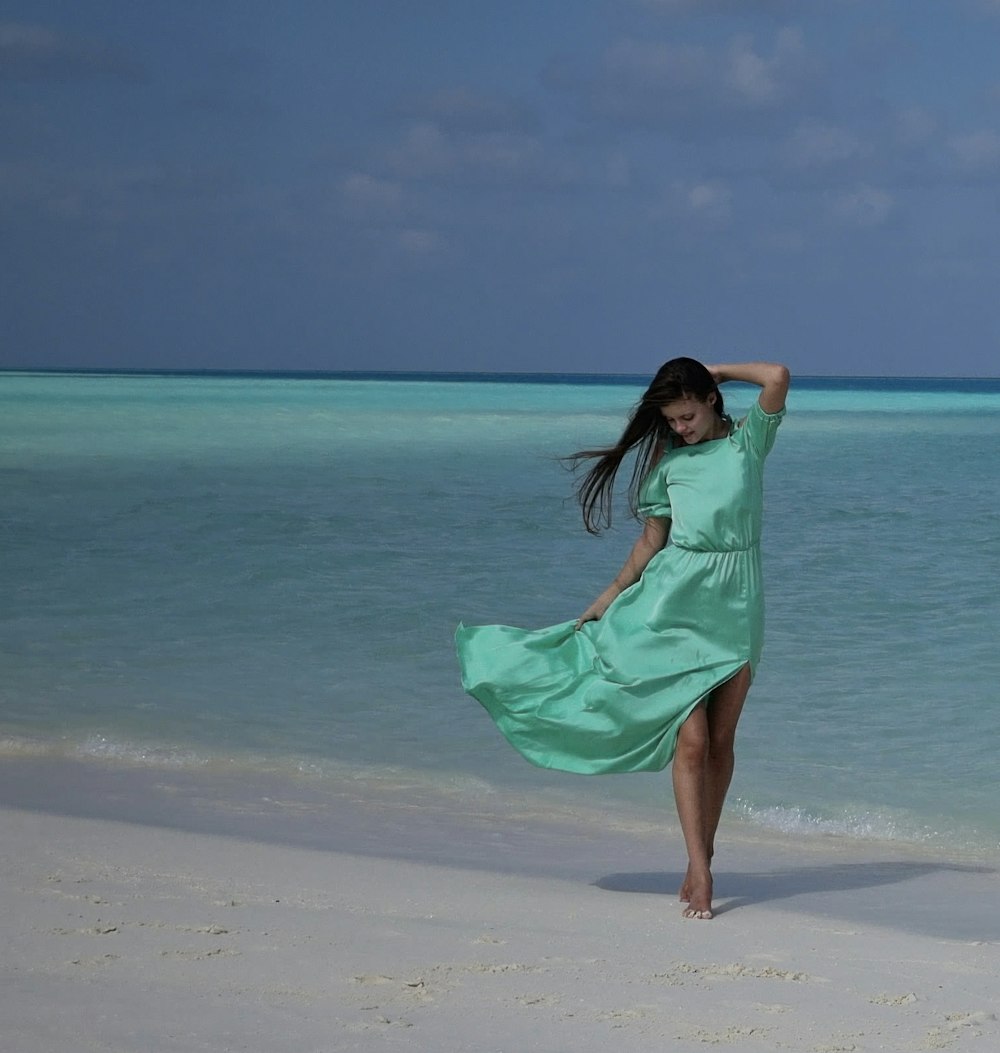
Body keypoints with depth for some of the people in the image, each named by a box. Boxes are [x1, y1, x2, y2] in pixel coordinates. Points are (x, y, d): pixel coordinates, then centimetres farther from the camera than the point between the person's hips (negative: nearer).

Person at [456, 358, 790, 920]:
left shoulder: (747, 441, 3)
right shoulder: (667, 461, 8)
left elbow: (778, 378, -13)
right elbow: (651, 540, 12)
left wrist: (719, 370, 0)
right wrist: (606, 599, 12)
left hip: (736, 604, 0)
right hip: (676, 599, 0)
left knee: (721, 740, 4)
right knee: (691, 739, -9)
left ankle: (703, 855, 16)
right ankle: (700, 871, -10)